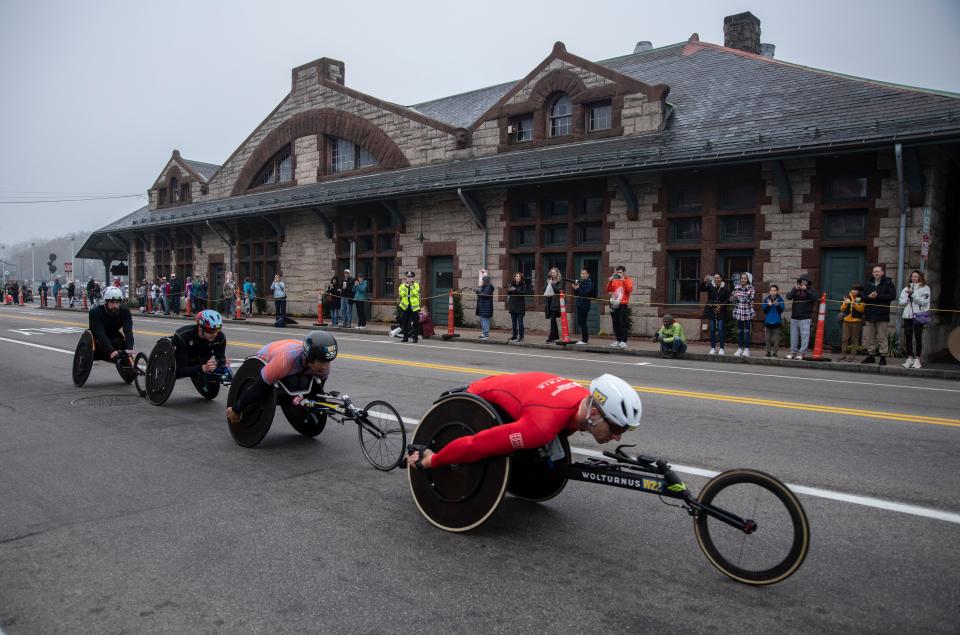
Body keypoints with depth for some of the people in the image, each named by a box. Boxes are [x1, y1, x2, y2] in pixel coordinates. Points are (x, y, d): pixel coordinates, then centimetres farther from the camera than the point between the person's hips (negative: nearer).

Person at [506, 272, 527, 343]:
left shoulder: (523, 285, -2)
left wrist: (515, 290, -22)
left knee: (520, 322, -3)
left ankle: (521, 337, 3)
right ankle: (514, 336, 17)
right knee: (513, 322, 10)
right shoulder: (511, 284, 7)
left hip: (520, 306, -4)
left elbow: (524, 293, -16)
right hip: (512, 306, 4)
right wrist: (509, 290, -12)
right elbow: (508, 293, 10)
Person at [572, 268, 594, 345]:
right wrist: (575, 289, -2)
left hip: (585, 305, -8)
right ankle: (585, 338, 21)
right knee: (580, 322, 12)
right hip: (579, 304, 8)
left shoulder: (589, 283, -8)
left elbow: (586, 293, -20)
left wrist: (578, 288, -18)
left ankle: (585, 340, -4)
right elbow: (576, 294, 16)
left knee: (583, 322, -8)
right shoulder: (580, 282, 13)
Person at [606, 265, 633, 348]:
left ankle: (623, 341, -11)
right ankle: (618, 340, 9)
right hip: (614, 304, 5)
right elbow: (608, 290, 7)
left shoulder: (628, 280, 4)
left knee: (622, 323, -10)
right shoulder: (614, 280, 15)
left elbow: (629, 290, -13)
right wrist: (610, 281, -7)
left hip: (623, 304, -5)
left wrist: (623, 280, -16)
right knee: (615, 323, 4)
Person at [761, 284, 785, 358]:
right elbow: (764, 310, 1)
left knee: (776, 339, -1)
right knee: (767, 338, 6)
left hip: (776, 321, -2)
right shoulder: (766, 299, 3)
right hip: (768, 321, 2)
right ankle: (768, 352, 15)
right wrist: (768, 305, -16)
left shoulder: (780, 299, -2)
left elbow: (782, 310, -6)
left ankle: (774, 352, 6)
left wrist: (777, 305, -22)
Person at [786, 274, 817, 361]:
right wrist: (795, 289, -15)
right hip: (794, 317, 4)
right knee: (794, 335, 8)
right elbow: (788, 297, -2)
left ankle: (802, 353, -5)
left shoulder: (811, 289, 3)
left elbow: (814, 297, -15)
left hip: (805, 318, -4)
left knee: (804, 336, -8)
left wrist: (806, 290, -20)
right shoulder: (795, 289, 12)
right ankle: (793, 352, 15)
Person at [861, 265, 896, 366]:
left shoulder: (888, 283, 1)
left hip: (882, 315, -5)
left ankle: (883, 356, 3)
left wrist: (878, 296, -15)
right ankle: (870, 355, 15)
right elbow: (863, 296, 13)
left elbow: (892, 296, -9)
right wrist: (869, 296, -9)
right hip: (869, 314, 5)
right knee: (869, 337, 7)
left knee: (882, 337, -2)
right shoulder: (868, 283, 15)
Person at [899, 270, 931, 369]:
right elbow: (902, 302, 10)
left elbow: (924, 301, -10)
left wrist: (912, 294, -14)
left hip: (919, 316, -4)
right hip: (907, 316, 4)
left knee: (918, 337, -1)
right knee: (908, 337, 4)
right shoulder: (906, 288, 15)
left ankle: (917, 359, 6)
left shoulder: (925, 288, 2)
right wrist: (908, 296, -8)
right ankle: (909, 358, 12)